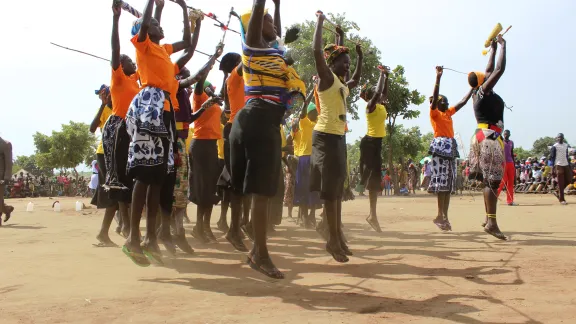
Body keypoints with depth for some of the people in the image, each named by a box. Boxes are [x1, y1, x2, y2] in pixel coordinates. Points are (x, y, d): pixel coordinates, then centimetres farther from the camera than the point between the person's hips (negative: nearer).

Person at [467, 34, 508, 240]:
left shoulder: (477, 93, 15)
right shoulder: (484, 91, -8)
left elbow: (490, 70, 28)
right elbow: (499, 70, -13)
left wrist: (493, 49, 32)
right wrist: (502, 45, -1)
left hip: (483, 136, 10)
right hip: (490, 137, -10)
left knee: (490, 180, 9)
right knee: (493, 181, -13)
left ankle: (489, 219, 11)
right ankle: (491, 223, -17)